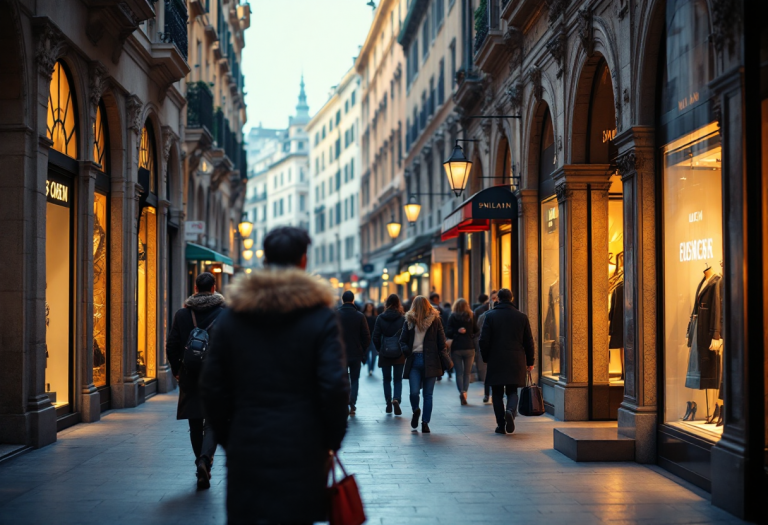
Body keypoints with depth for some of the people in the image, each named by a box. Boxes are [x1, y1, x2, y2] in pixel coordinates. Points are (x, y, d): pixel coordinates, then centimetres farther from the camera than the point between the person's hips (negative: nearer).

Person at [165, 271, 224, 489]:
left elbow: (172, 346, 1)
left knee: (195, 425, 14)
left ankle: (201, 464, 22)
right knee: (213, 422, 0)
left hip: (190, 379, 2)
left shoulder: (181, 314, 0)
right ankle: (205, 458, -22)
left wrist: (176, 371, 14)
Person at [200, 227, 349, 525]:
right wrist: (332, 442, 2)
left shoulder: (232, 315, 4)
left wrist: (228, 439, 14)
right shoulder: (320, 315, -6)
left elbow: (213, 389, 5)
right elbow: (334, 386, -11)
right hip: (301, 454, -2)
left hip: (246, 450, 2)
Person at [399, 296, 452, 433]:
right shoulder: (410, 321, 7)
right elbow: (402, 340, 11)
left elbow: (441, 343, 3)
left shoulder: (435, 320, 2)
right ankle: (416, 411, 23)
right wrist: (406, 350, -11)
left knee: (428, 394, 2)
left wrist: (446, 362, -2)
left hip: (430, 361, -1)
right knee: (414, 392, -8)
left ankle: (425, 422, 13)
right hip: (414, 360, 1)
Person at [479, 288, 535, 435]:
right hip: (516, 362, 1)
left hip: (496, 361, -1)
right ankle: (511, 411, -17)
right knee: (512, 391, 12)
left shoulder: (490, 316, -3)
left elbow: (484, 340, -5)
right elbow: (528, 342, 6)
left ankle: (501, 425, 4)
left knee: (497, 394, 7)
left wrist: (486, 358, 8)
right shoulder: (522, 317, 3)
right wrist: (530, 362, 14)